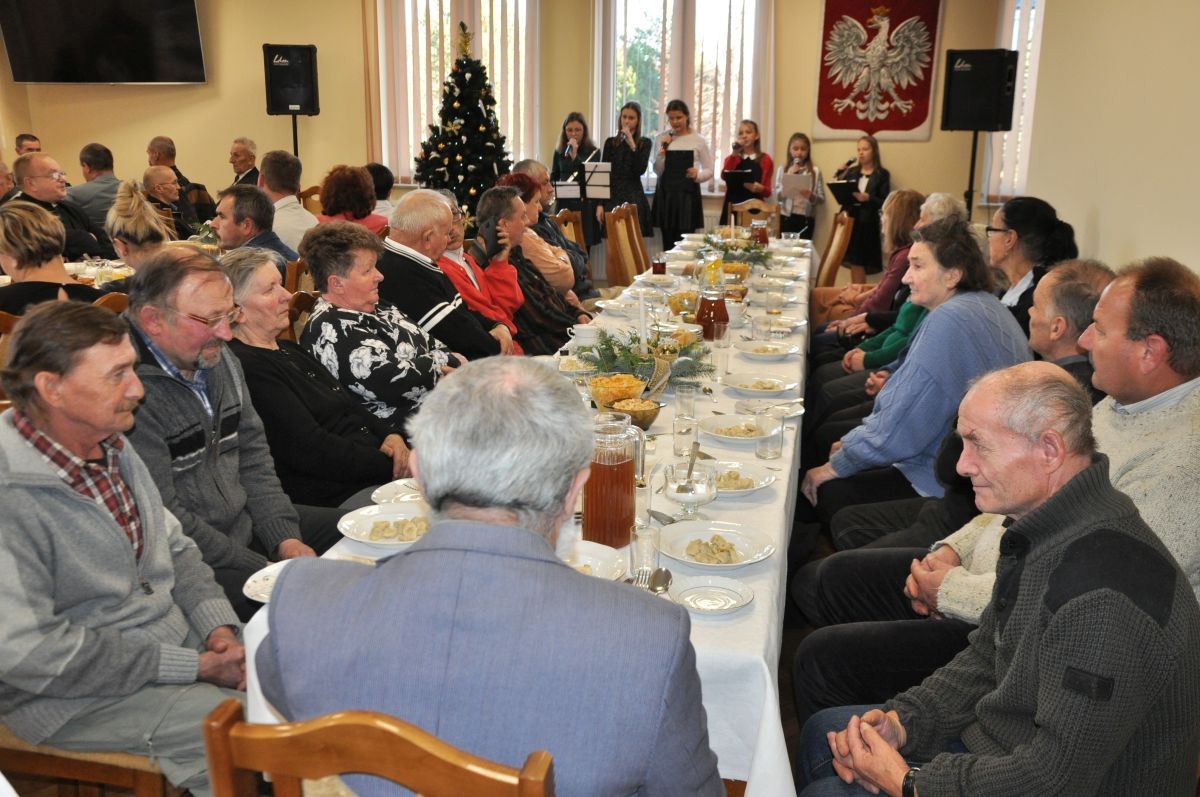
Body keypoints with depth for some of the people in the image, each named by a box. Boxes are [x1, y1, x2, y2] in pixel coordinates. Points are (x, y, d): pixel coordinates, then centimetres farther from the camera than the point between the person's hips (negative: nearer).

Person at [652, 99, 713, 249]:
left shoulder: (698, 140, 3)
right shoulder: (662, 139, 8)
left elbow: (709, 171, 5)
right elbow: (657, 170, 5)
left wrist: (697, 175, -16)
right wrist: (663, 149, -7)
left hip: (688, 192, -2)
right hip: (666, 192, 2)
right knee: (667, 241, 4)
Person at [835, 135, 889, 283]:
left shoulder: (882, 174, -1)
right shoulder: (851, 171, 12)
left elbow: (884, 203, -6)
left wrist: (868, 198, -22)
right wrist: (840, 173, -7)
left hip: (867, 224, -4)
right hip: (850, 220, 4)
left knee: (858, 264, -5)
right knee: (853, 264, 6)